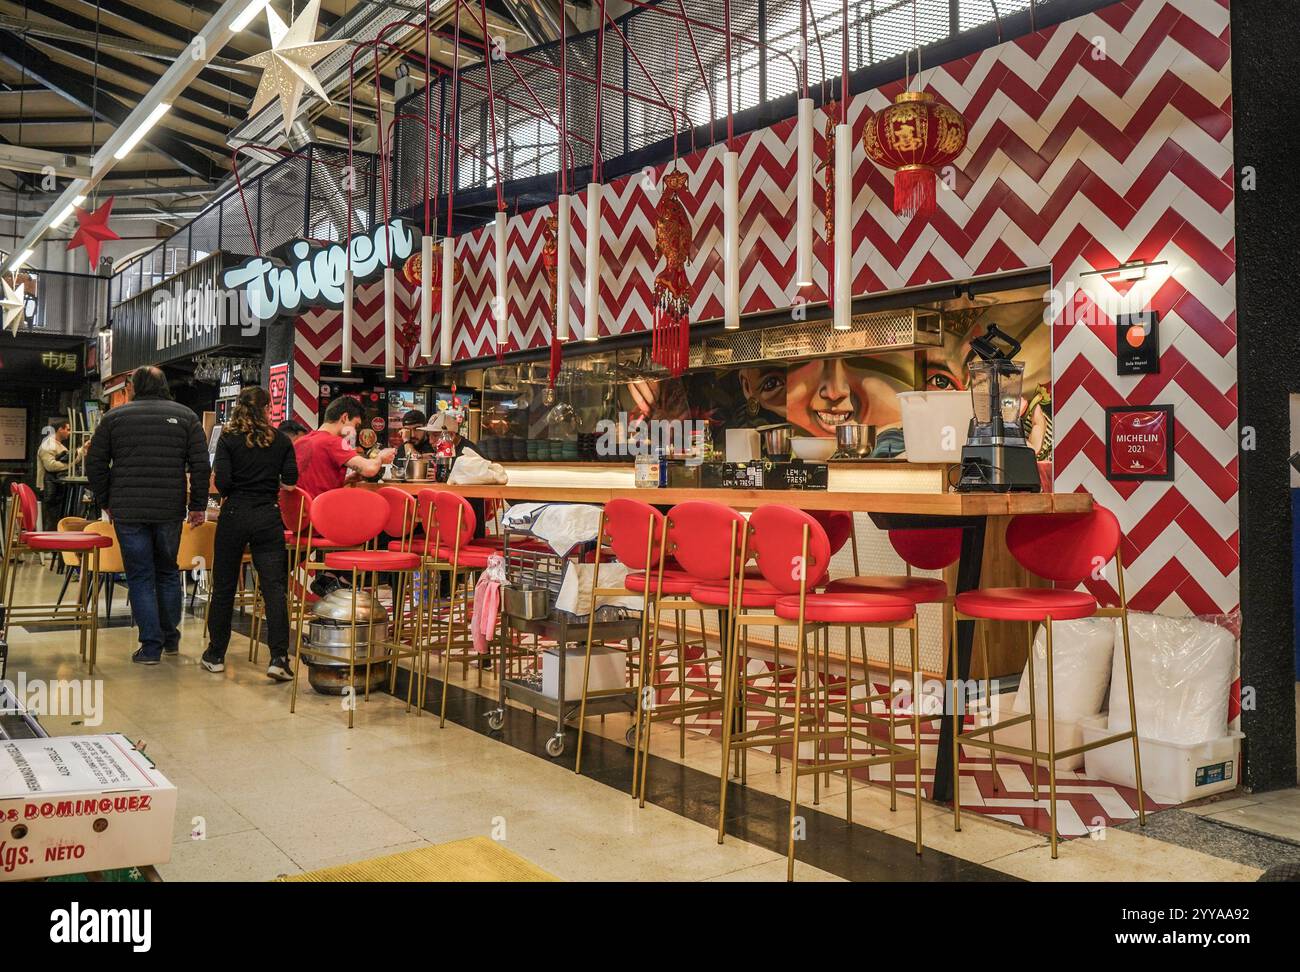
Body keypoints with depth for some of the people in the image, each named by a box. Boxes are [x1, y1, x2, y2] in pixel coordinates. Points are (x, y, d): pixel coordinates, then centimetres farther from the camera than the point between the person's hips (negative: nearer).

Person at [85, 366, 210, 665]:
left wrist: (105, 502, 16)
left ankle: (151, 646, 3)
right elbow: (200, 466, -1)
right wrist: (198, 505, 4)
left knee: (140, 576, 4)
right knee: (168, 571, 17)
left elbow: (95, 465, 5)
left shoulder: (114, 417, 5)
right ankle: (170, 638, 23)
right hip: (170, 511, 1)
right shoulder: (186, 416, 4)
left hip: (128, 511, -1)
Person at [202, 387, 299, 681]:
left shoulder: (228, 438, -3)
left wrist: (232, 493, 11)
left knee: (224, 587, 12)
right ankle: (278, 658, -9)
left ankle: (215, 655, 21)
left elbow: (222, 482, -10)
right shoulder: (281, 440, 1)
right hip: (268, 516, 0)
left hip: (234, 514, 0)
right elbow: (290, 479, -1)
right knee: (274, 587, -1)